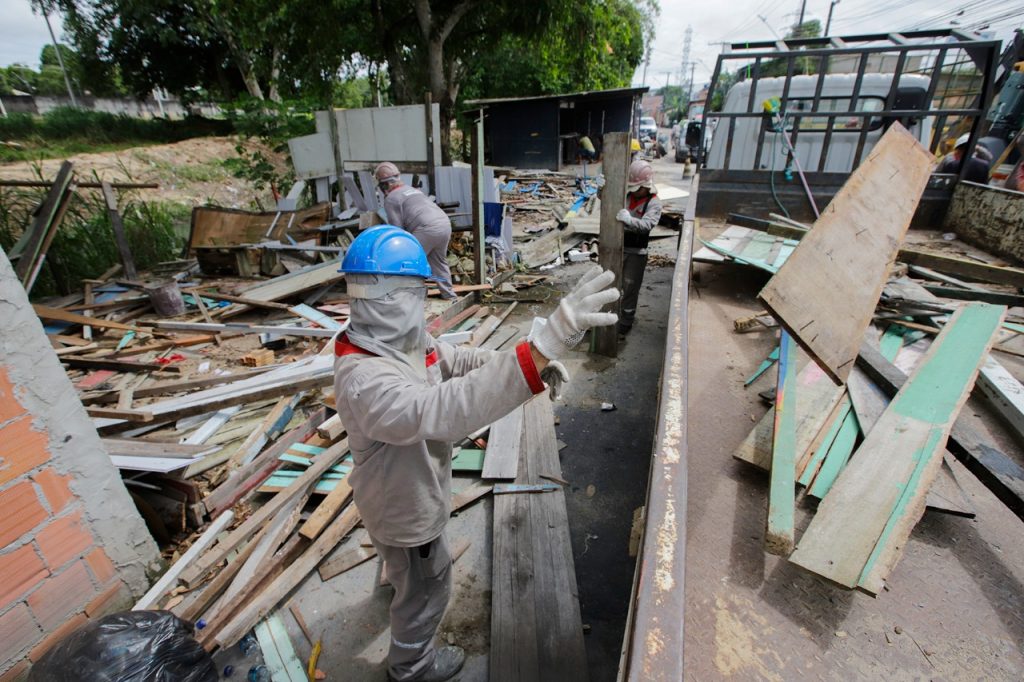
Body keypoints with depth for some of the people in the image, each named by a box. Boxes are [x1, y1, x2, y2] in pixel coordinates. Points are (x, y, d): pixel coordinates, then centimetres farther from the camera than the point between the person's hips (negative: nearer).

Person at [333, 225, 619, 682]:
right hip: (406, 509, -8)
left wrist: (535, 360, -22)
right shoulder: (364, 379, -42)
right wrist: (541, 347, -68)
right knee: (426, 590, 21)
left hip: (410, 489, 8)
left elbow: (459, 360, -6)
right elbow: (440, 410, -59)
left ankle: (398, 571, 75)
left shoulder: (402, 339, -13)